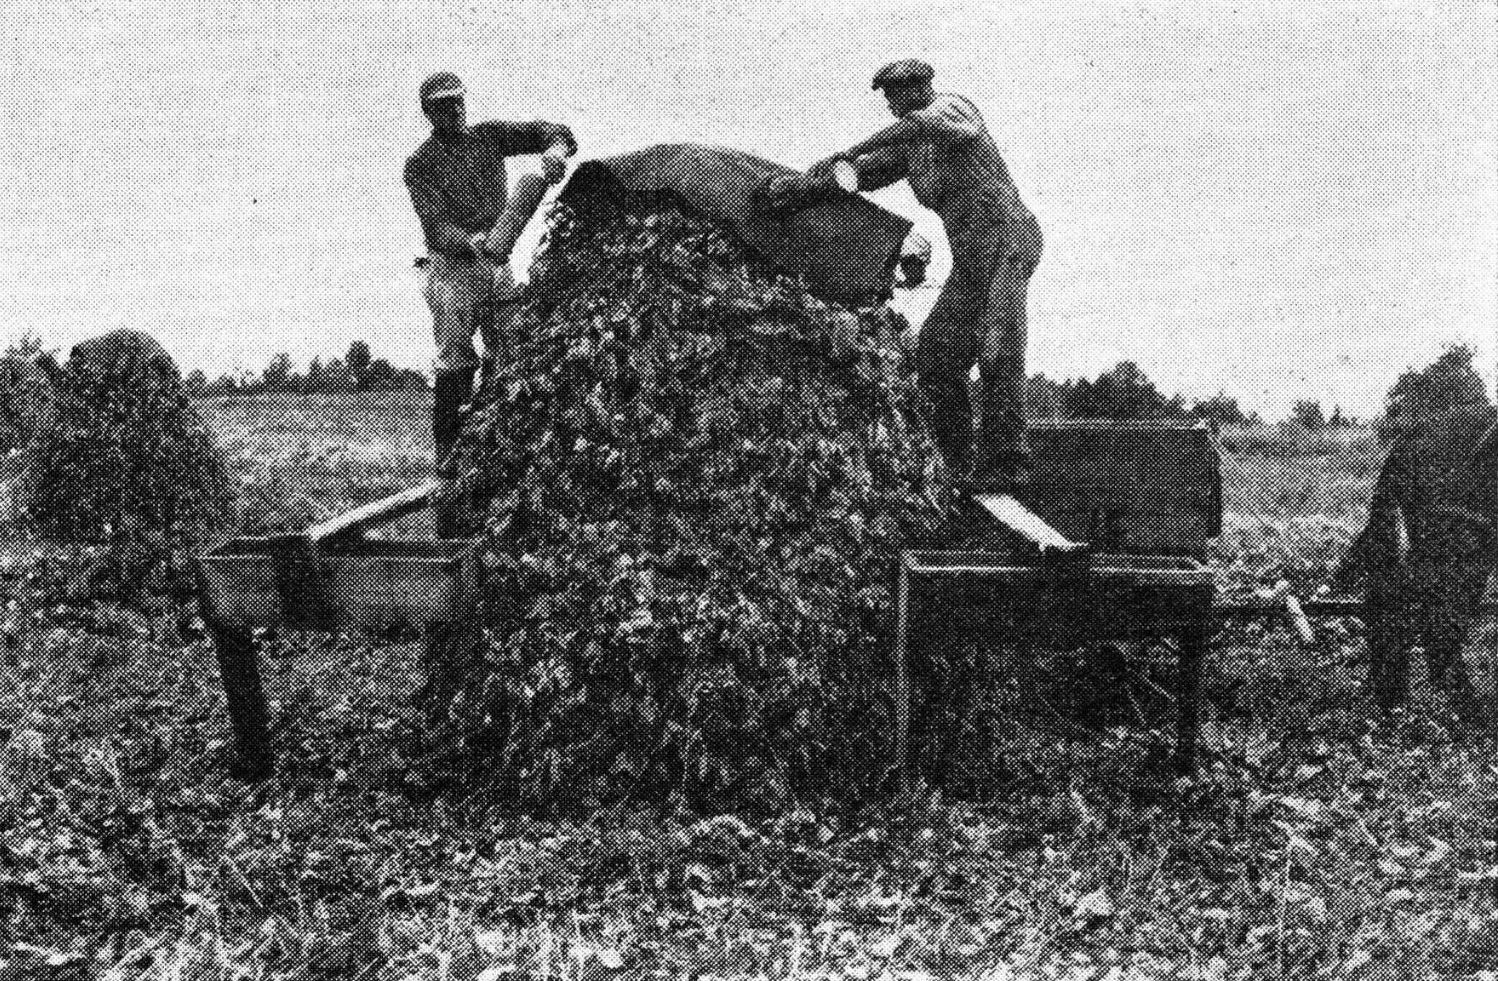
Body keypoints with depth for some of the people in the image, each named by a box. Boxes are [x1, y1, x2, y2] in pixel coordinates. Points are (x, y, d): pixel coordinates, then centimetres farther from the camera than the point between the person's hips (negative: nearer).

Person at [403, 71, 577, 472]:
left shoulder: (488, 136, 7)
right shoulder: (421, 165, -4)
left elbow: (545, 131, -1)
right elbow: (436, 225, -17)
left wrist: (556, 148, -26)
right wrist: (472, 243, -37)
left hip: (498, 264, 4)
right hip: (452, 269, -4)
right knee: (455, 366, -8)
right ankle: (449, 455, -1)